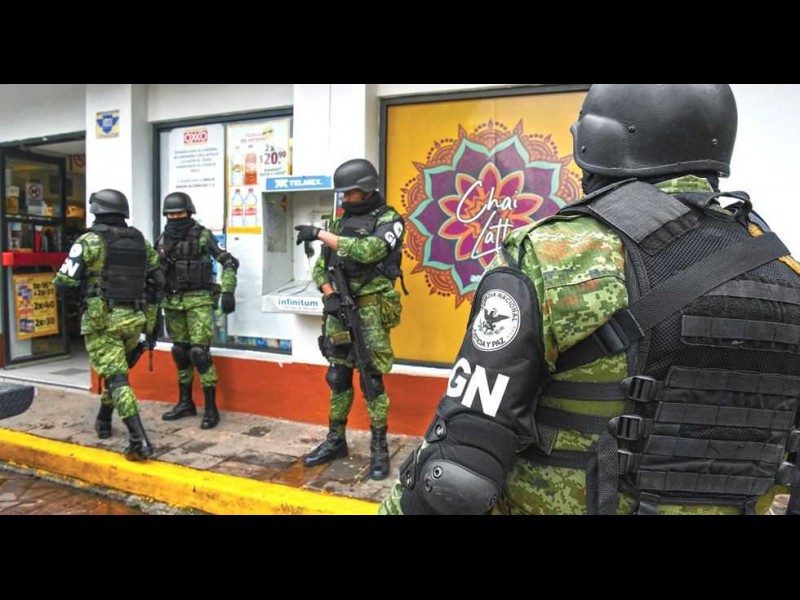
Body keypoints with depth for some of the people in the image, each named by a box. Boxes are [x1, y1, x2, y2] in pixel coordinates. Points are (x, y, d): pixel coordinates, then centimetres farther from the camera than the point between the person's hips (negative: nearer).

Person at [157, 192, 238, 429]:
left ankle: (211, 409, -3)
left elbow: (229, 262, -9)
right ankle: (185, 403, 25)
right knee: (180, 353, 12)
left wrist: (228, 291, -19)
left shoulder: (203, 235, -6)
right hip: (172, 302, 6)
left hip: (199, 300, -6)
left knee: (199, 352, -11)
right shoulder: (163, 240, 9)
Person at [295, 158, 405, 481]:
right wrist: (330, 295, -5)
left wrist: (320, 234, -19)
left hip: (371, 311, -5)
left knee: (372, 381, -2)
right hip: (339, 309, 6)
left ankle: (379, 449, 10)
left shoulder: (389, 220, -4)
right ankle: (335, 441, 25)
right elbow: (321, 267, 14)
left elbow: (368, 250, -23)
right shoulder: (340, 222, 14)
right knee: (338, 378, 12)